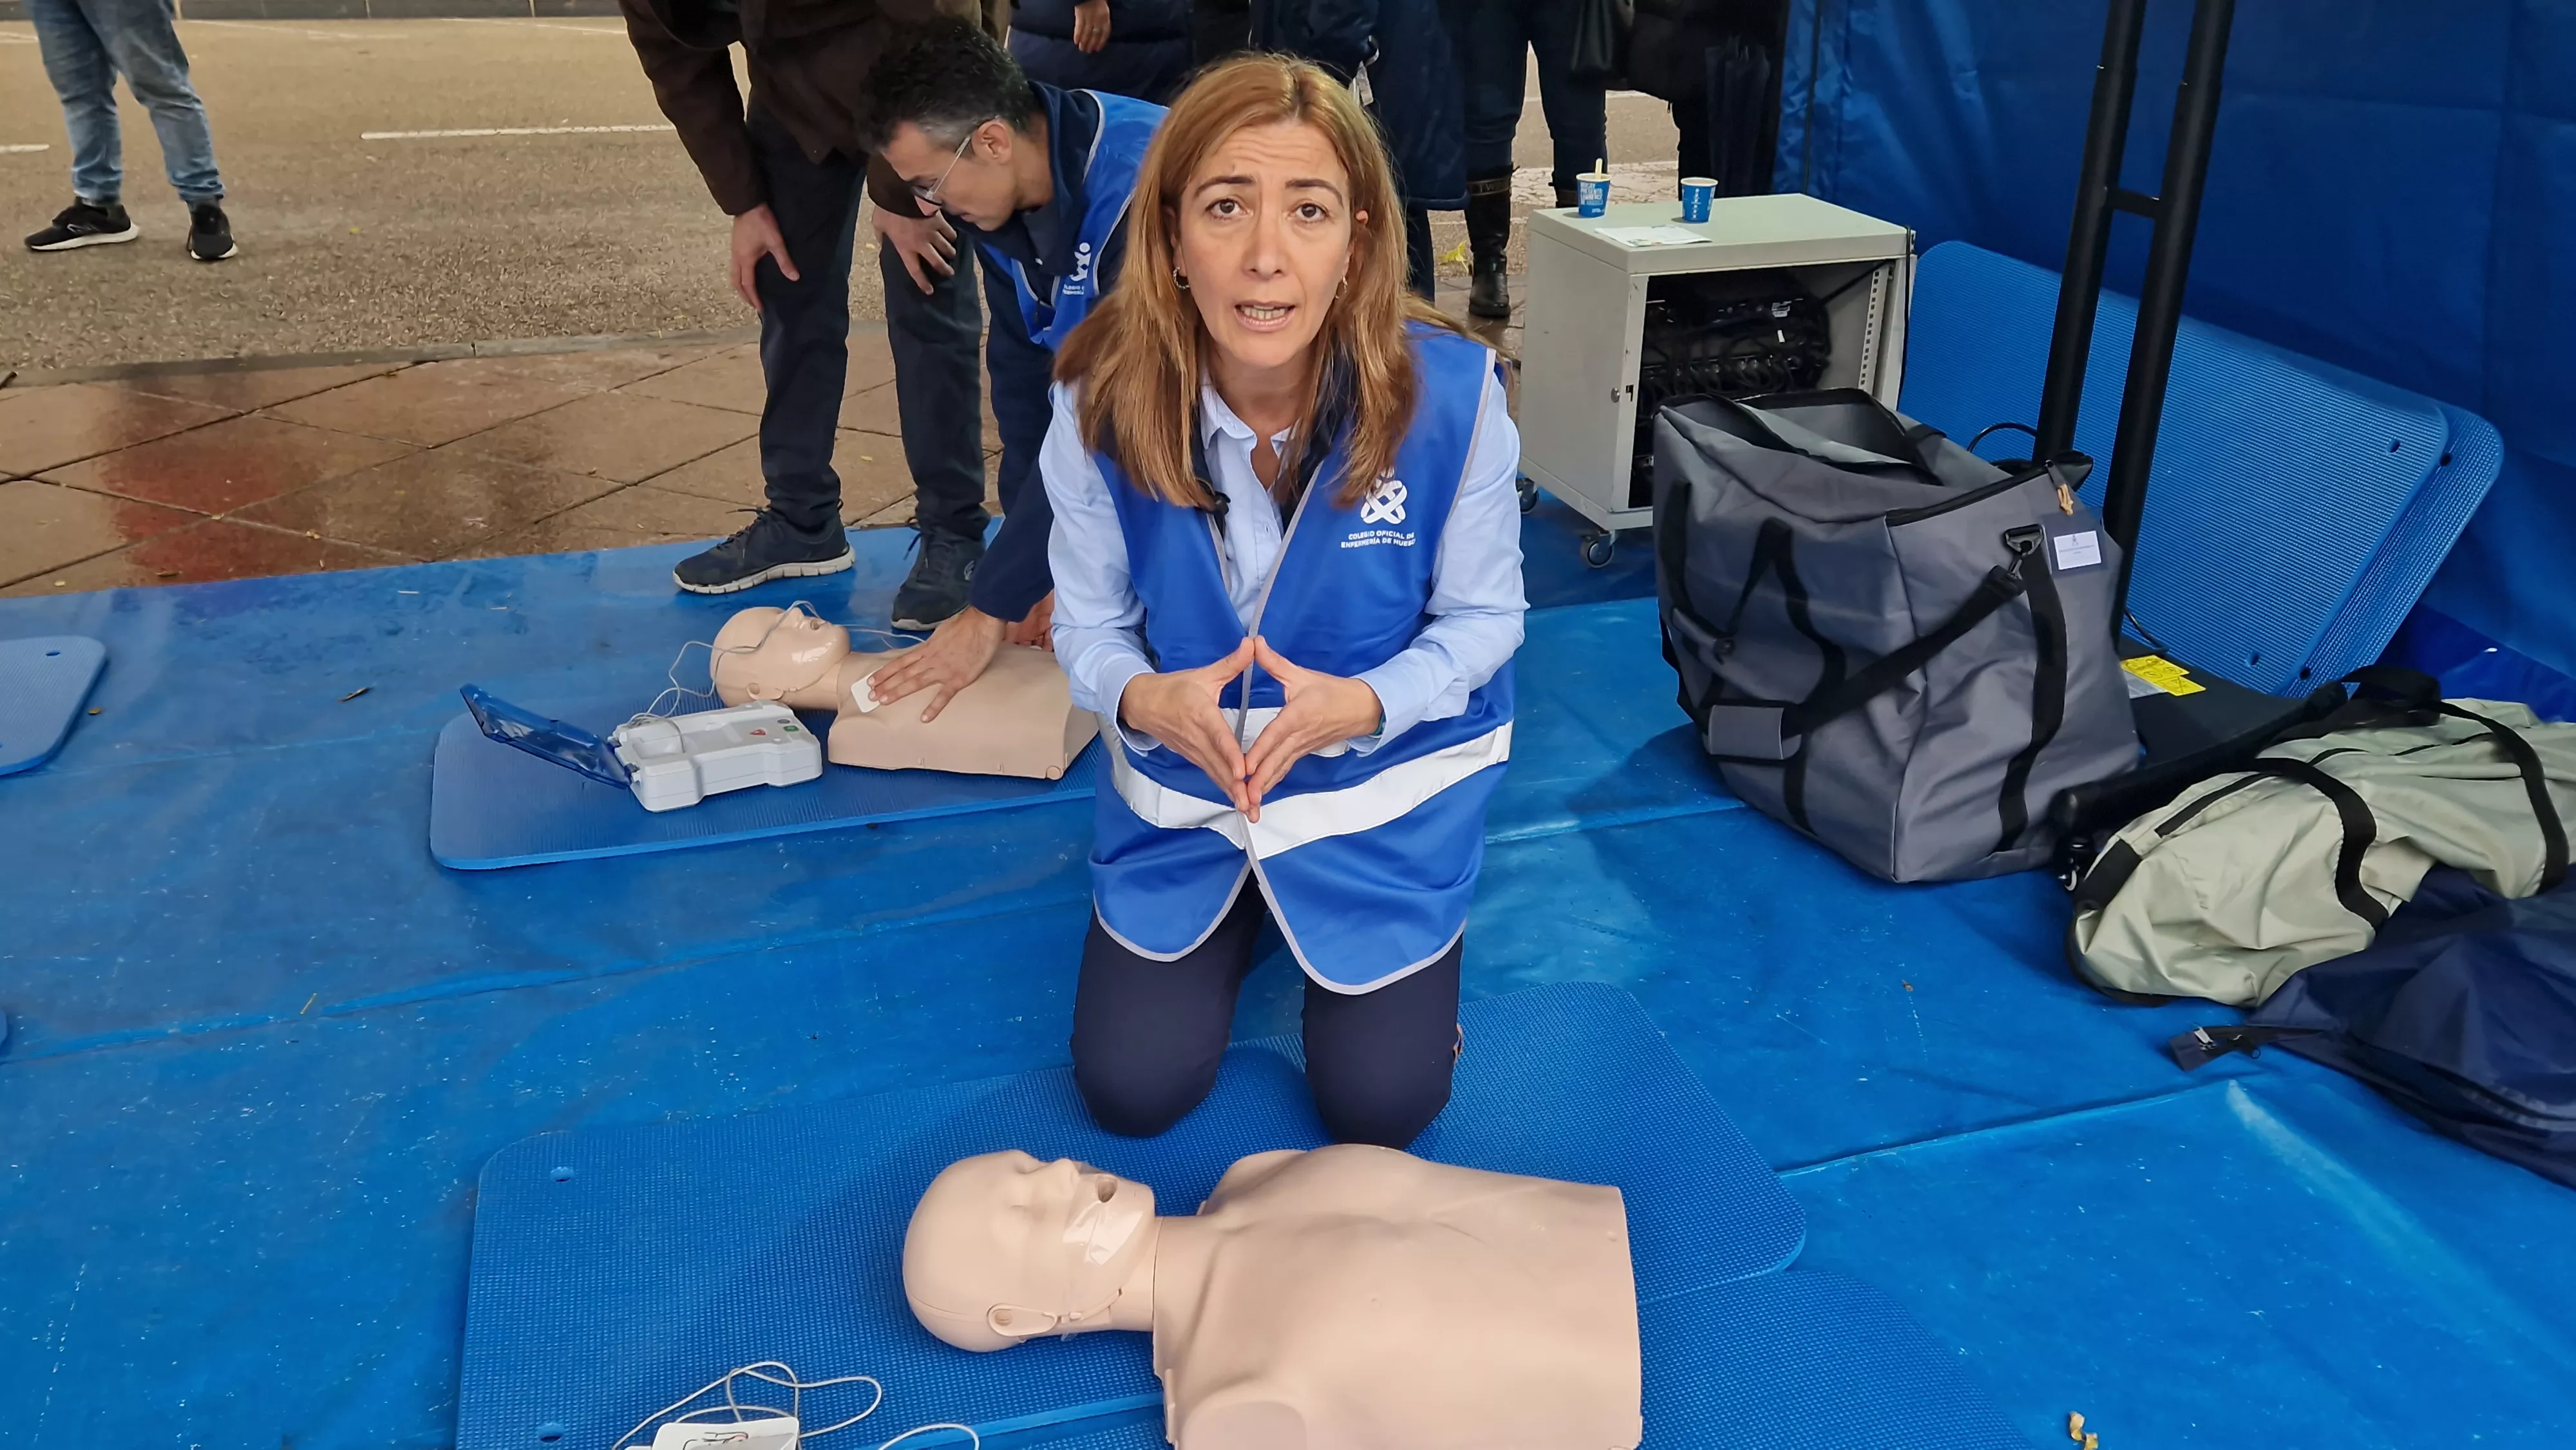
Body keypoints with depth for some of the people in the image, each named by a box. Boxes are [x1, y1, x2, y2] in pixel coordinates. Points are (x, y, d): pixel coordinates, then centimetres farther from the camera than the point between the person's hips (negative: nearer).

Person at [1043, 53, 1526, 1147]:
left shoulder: (1450, 392, -24)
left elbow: (1482, 618, -10)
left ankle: (1410, 950, 31)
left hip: (1387, 783, -1)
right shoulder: (1101, 402, -20)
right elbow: (1088, 623, -6)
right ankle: (1242, 908, 31)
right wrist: (1142, 698, -30)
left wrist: (1364, 703, -30)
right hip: (1182, 784, 2)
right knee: (1130, 1091, 2)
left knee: (1380, 1106, -1)